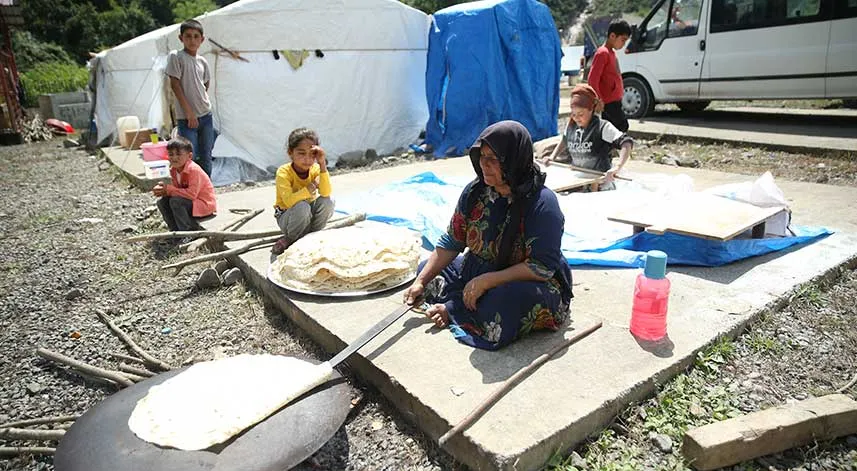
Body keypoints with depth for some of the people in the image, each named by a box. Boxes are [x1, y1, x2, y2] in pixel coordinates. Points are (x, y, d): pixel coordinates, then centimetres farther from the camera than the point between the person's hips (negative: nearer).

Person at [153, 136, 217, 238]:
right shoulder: (173, 170, 2)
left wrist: (168, 190, -24)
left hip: (204, 204, -9)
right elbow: (177, 189, 6)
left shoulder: (194, 170, -24)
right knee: (162, 202, -1)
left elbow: (192, 194, -30)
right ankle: (176, 230, 7)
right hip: (188, 201, 9)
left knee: (175, 201, -27)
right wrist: (162, 189, -15)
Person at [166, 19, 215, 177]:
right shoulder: (175, 56, -5)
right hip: (186, 117, -5)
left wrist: (202, 102, 9)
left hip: (206, 115, 5)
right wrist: (189, 112, -12)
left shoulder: (203, 61, 9)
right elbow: (175, 84, -9)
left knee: (206, 158, 10)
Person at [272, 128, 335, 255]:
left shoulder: (315, 169, -12)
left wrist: (322, 164, -33)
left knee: (328, 201, -23)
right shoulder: (283, 172, -21)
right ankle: (291, 239, -8)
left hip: (308, 217, 4)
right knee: (302, 207, -36)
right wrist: (312, 186, -29)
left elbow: (325, 193, -28)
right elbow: (289, 201, -35)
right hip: (287, 217, -4)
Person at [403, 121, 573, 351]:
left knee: (508, 299, -39)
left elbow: (542, 267, -26)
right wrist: (420, 282, -9)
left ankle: (451, 310, -15)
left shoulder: (542, 203, -23)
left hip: (531, 283, -6)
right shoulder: (475, 191, -6)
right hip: (477, 272, 7)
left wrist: (486, 281, -29)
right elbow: (452, 242, 0)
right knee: (427, 269, 7)